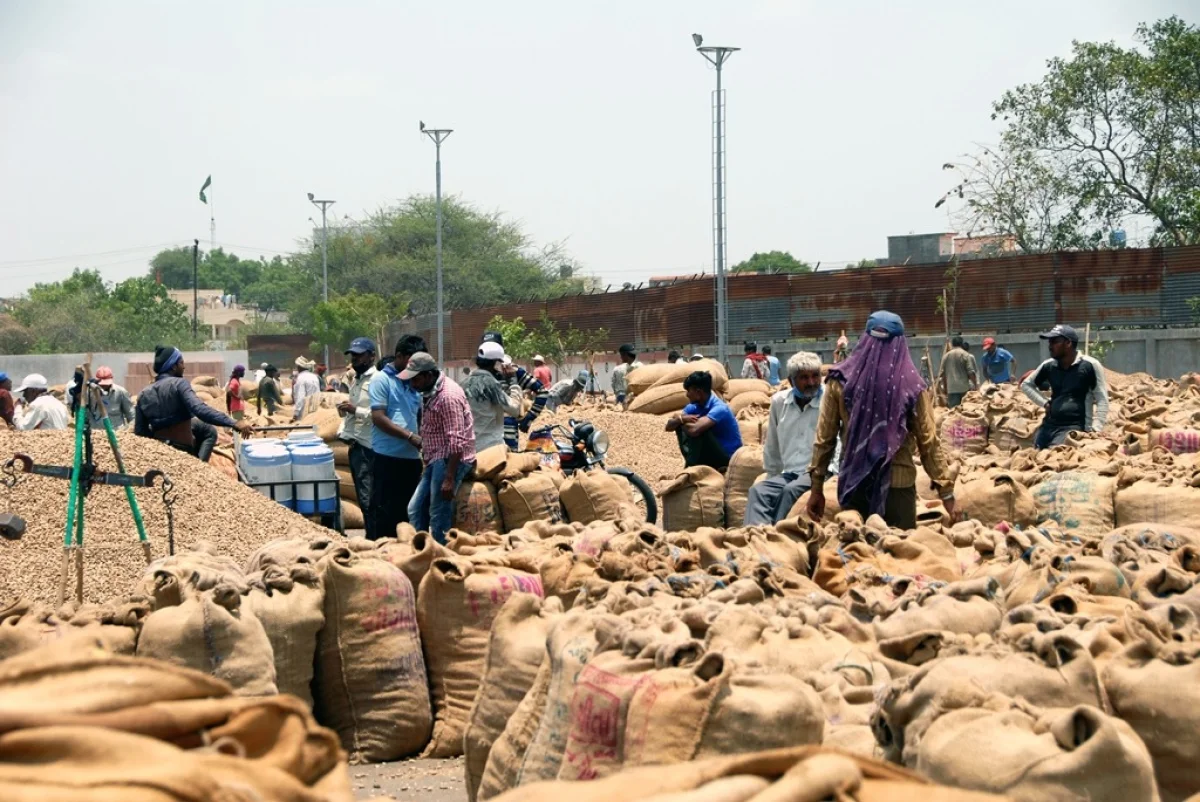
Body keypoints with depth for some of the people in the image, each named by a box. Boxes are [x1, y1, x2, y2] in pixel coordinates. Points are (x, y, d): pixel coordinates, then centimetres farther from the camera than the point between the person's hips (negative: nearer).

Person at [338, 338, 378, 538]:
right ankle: (370, 538, 18)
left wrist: (356, 410, -21)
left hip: (368, 447, -9)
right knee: (362, 499, 12)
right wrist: (342, 431, 12)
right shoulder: (355, 380, 17)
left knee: (368, 499, -10)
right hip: (355, 445, 9)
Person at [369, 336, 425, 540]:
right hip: (388, 456, -6)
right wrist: (410, 436, -18)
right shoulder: (382, 380, -6)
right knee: (386, 511, -2)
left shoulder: (414, 382, 14)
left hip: (411, 456, 7)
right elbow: (378, 418, -14)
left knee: (408, 510, 10)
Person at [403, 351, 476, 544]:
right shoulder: (429, 393, 11)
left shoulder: (448, 396, -19)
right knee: (415, 510, 10)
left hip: (449, 460, -10)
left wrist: (449, 479, -24)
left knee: (439, 518, -7)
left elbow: (456, 441, -22)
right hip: (435, 460, 10)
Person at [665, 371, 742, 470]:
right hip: (711, 454, 8)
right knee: (679, 425, -1)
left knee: (698, 431, -29)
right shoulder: (694, 407, 1)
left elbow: (694, 430, -39)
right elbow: (669, 426, 1)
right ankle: (692, 463, -10)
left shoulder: (719, 409, -24)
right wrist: (680, 419, -22)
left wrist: (679, 419, -17)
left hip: (728, 458, -8)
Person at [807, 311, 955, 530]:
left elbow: (824, 437, 1)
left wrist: (817, 487, 10)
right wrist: (947, 492, 3)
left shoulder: (841, 380, -2)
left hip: (853, 483, 2)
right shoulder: (911, 385, -6)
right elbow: (928, 443, -4)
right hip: (898, 485, -2)